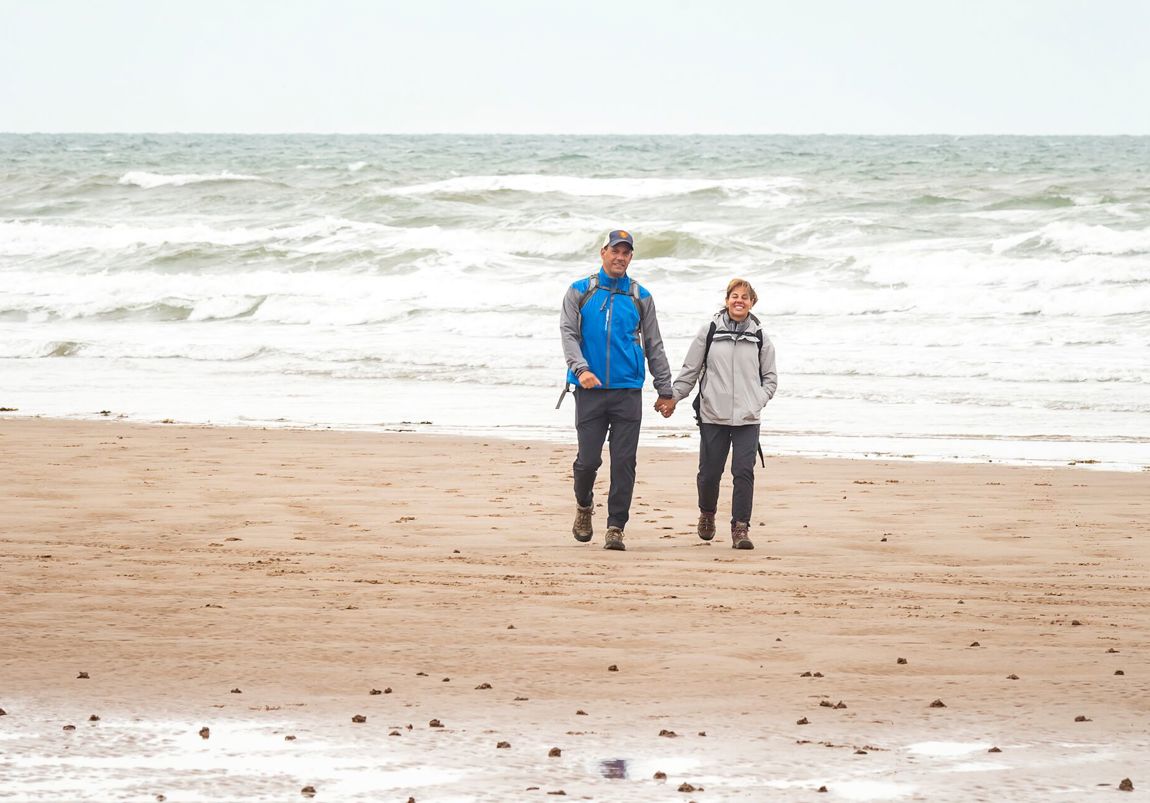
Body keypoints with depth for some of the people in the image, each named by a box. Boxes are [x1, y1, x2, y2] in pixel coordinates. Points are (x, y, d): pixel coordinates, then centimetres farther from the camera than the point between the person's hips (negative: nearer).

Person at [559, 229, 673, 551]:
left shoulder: (640, 297, 11)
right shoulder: (579, 292, 7)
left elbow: (654, 346, 15)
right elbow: (568, 333, -2)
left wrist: (665, 390, 11)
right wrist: (581, 369, -20)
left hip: (628, 391, 1)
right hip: (590, 391, -1)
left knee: (624, 462, -5)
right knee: (588, 459, -1)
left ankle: (616, 527, 0)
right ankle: (584, 505, 28)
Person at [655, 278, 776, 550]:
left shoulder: (760, 338, 7)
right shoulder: (709, 331, 4)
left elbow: (770, 378, 15)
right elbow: (690, 370, 9)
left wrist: (758, 401, 0)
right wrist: (673, 397, 2)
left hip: (747, 418, 0)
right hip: (713, 416, 0)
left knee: (744, 471, -10)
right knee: (709, 472, 5)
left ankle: (741, 528, -6)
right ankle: (707, 513, 33)